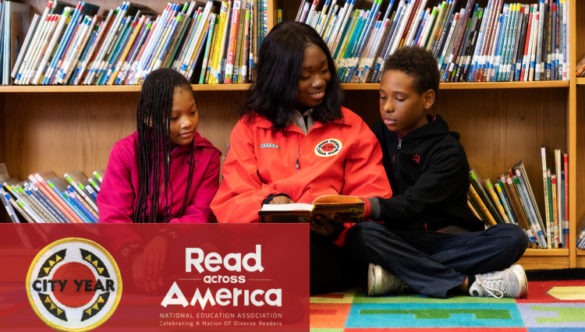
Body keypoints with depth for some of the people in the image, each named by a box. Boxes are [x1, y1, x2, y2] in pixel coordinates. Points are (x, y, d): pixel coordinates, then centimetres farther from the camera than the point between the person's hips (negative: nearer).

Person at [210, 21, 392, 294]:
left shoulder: (351, 127, 15)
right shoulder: (249, 127, 14)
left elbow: (374, 198, 6)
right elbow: (229, 205, 5)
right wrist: (268, 203, -18)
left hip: (326, 246, 0)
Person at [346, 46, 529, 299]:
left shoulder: (448, 150, -7)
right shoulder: (378, 136, 9)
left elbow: (411, 205, -22)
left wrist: (370, 206, -39)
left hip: (448, 238, -2)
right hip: (401, 239, 2)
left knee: (512, 237, -26)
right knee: (361, 234, -30)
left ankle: (401, 275, -32)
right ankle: (468, 283, -32)